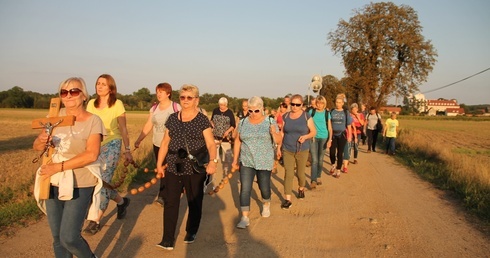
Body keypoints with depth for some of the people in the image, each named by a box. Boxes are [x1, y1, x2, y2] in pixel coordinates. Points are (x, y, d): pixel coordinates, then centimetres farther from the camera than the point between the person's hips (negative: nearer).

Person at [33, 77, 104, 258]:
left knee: (69, 238, -8)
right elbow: (36, 146, 5)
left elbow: (91, 155, -19)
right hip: (53, 183, 5)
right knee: (57, 238, 12)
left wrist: (58, 167, -22)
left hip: (80, 185, -5)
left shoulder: (93, 120, -10)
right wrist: (41, 141, -18)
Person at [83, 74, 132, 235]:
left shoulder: (117, 104, -4)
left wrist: (127, 151, -3)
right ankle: (122, 201, 32)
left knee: (103, 181, -10)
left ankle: (96, 221, 0)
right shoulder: (91, 104, 8)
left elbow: (123, 129, -2)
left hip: (111, 144, -5)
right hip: (94, 145, 5)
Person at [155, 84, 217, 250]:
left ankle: (191, 233, 32)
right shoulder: (172, 119, 7)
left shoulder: (202, 120, -4)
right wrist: (159, 164, 9)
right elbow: (165, 143, 12)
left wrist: (213, 161, -29)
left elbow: (211, 144, -11)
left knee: (195, 202, 12)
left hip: (196, 169, -3)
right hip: (173, 168, 3)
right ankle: (168, 240, 7)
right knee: (170, 202, 0)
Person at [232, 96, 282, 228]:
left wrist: (274, 133, -24)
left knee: (264, 187, 10)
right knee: (245, 189, -5)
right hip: (246, 162, 1)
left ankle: (266, 205, 42)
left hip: (265, 162, -1)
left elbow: (278, 141, -4)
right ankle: (245, 218, 2)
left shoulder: (270, 122, -4)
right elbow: (237, 141, 8)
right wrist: (235, 159, 7)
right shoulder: (243, 123, 2)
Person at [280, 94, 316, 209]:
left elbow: (314, 132, -1)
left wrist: (305, 136, -21)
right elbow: (282, 133, 9)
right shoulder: (285, 116, 3)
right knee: (288, 174, -5)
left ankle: (301, 188, 42)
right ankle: (287, 199, 0)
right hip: (287, 150, 1)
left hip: (302, 150, -1)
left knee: (300, 173, 10)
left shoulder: (306, 116, -5)